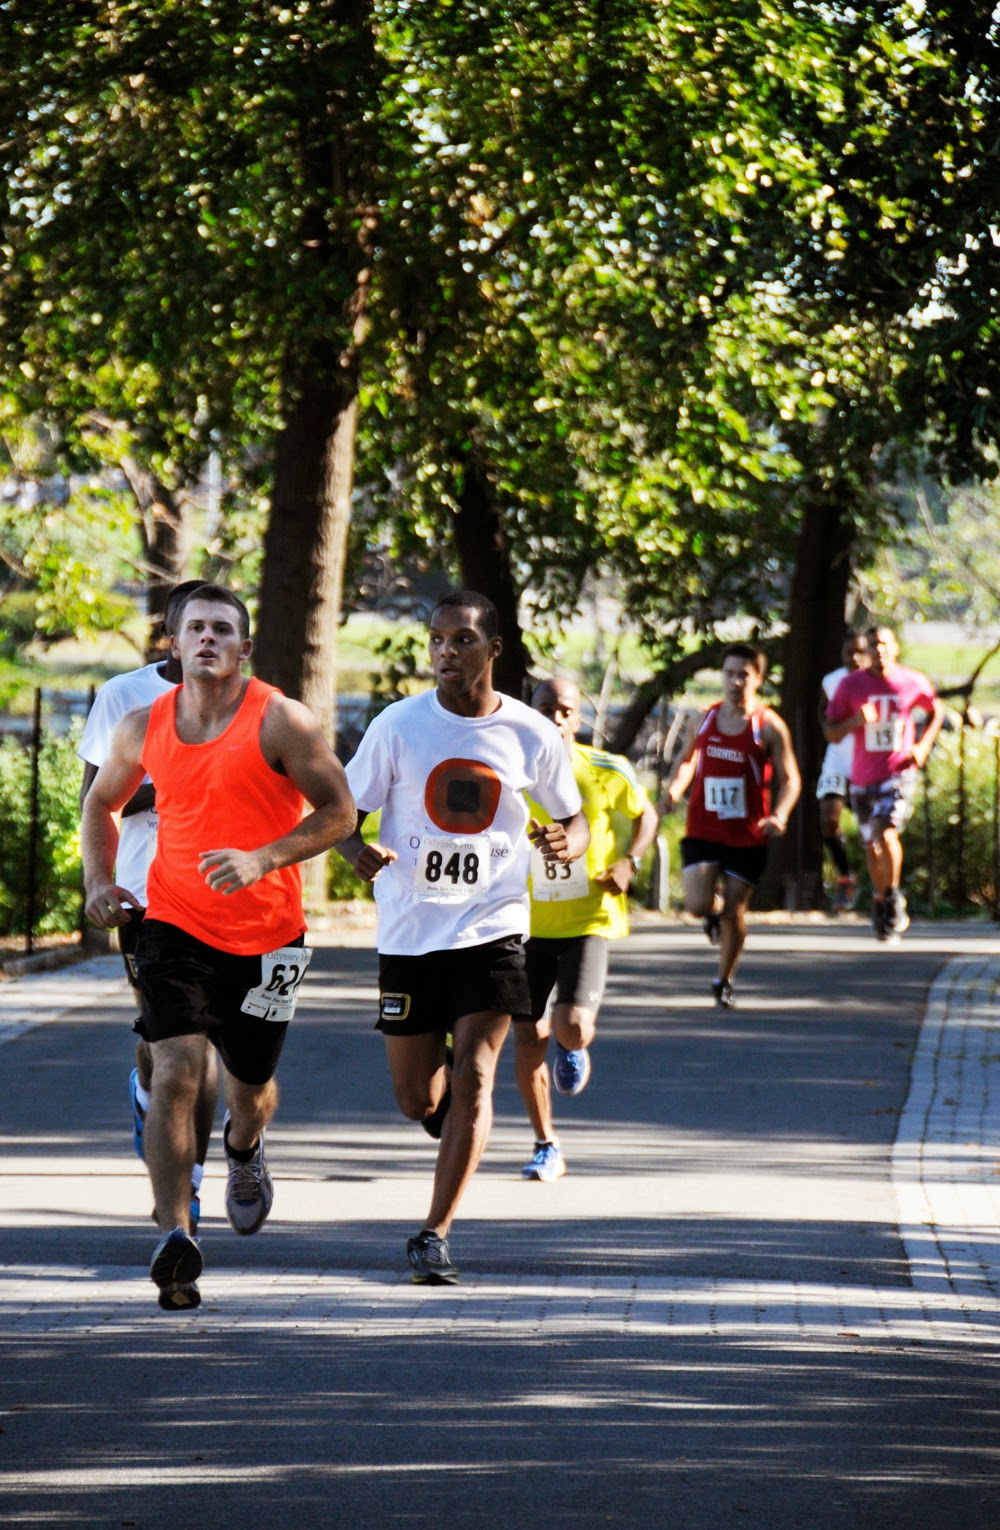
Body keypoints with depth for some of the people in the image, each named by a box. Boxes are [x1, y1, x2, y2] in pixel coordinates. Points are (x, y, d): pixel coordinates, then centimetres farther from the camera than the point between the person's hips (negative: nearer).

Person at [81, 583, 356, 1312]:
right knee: (176, 1073, -18)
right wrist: (100, 881, 3)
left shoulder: (280, 721, -11)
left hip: (267, 936, -1)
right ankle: (176, 1238, -22)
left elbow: (339, 811, -11)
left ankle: (244, 1149, 53)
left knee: (250, 1086, 15)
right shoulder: (145, 727, 1)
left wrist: (262, 860, -24)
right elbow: (102, 802, 18)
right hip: (175, 925, 1)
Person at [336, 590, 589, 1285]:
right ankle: (459, 1125, 42)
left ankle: (435, 1234, -13)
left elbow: (576, 820, 11)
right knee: (417, 1098, 5)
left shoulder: (531, 735, -2)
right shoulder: (399, 725, -3)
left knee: (473, 1074, -17)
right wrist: (359, 850, -22)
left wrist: (568, 841, -13)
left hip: (492, 928, -1)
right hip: (411, 932, 1)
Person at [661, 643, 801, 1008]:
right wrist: (674, 790, 0)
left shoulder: (769, 727, -6)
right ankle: (715, 911, 26)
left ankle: (724, 981, 24)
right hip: (702, 831, 2)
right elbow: (686, 760, 20)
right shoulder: (703, 721, 4)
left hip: (747, 837, -2)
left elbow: (790, 779, -3)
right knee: (697, 904, -13)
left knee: (734, 914, 3)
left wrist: (779, 815, -21)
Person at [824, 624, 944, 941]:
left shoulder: (914, 683, -3)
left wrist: (924, 746, 1)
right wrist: (855, 721, -20)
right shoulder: (850, 685, -3)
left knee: (886, 834, -22)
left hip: (899, 775, -2)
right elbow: (831, 733, 0)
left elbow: (936, 712, 16)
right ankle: (880, 903, 32)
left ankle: (893, 897, -3)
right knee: (872, 847, 10)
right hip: (863, 779, 2)